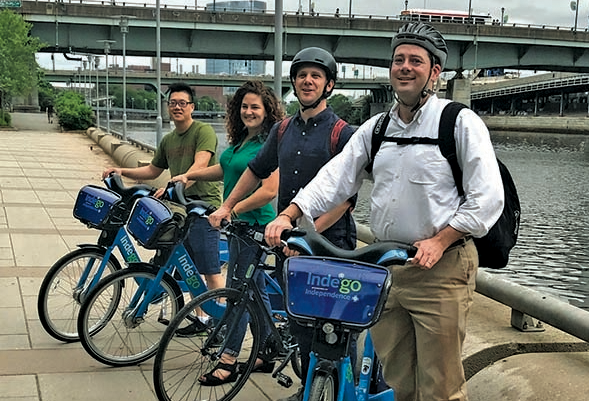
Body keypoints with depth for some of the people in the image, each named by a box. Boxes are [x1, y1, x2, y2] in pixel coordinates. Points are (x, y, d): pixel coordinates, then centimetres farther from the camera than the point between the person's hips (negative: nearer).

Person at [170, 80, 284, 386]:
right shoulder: (240, 140, 11)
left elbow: (269, 191, -24)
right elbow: (222, 170, 24)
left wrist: (231, 210, -24)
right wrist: (189, 175, 11)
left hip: (254, 225, -9)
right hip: (238, 223, 9)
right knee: (255, 289, 15)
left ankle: (228, 362, 5)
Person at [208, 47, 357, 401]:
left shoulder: (343, 134, -8)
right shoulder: (284, 130, 11)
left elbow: (346, 196, -15)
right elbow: (257, 170, 24)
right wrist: (226, 206, 22)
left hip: (330, 241, -6)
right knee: (299, 322, 14)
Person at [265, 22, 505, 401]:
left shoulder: (461, 122, -4)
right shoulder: (374, 129, 13)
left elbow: (488, 198, -9)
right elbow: (335, 177, 6)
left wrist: (440, 240, -17)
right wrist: (288, 215, -7)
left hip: (440, 266, -5)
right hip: (384, 266, 6)